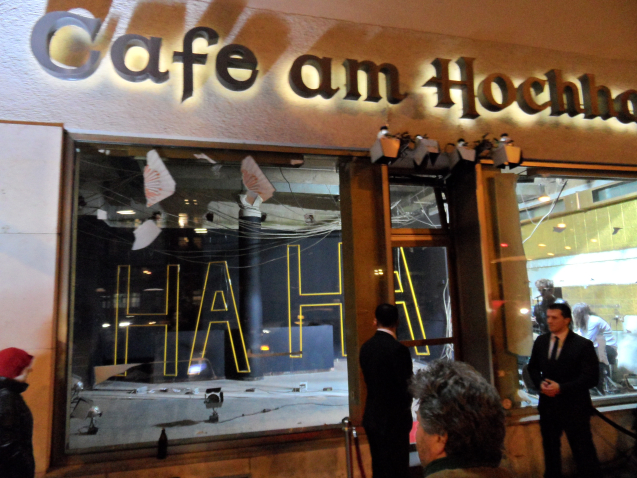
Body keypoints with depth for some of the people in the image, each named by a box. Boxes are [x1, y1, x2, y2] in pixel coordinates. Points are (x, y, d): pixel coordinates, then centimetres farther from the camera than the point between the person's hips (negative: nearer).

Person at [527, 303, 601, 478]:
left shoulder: (583, 345, -13)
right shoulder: (540, 341, 2)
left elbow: (591, 377, -16)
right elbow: (533, 367, 12)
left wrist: (561, 388, -22)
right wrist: (540, 383, -8)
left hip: (574, 407, -5)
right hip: (547, 404, 5)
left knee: (583, 451, 6)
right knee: (550, 447, 20)